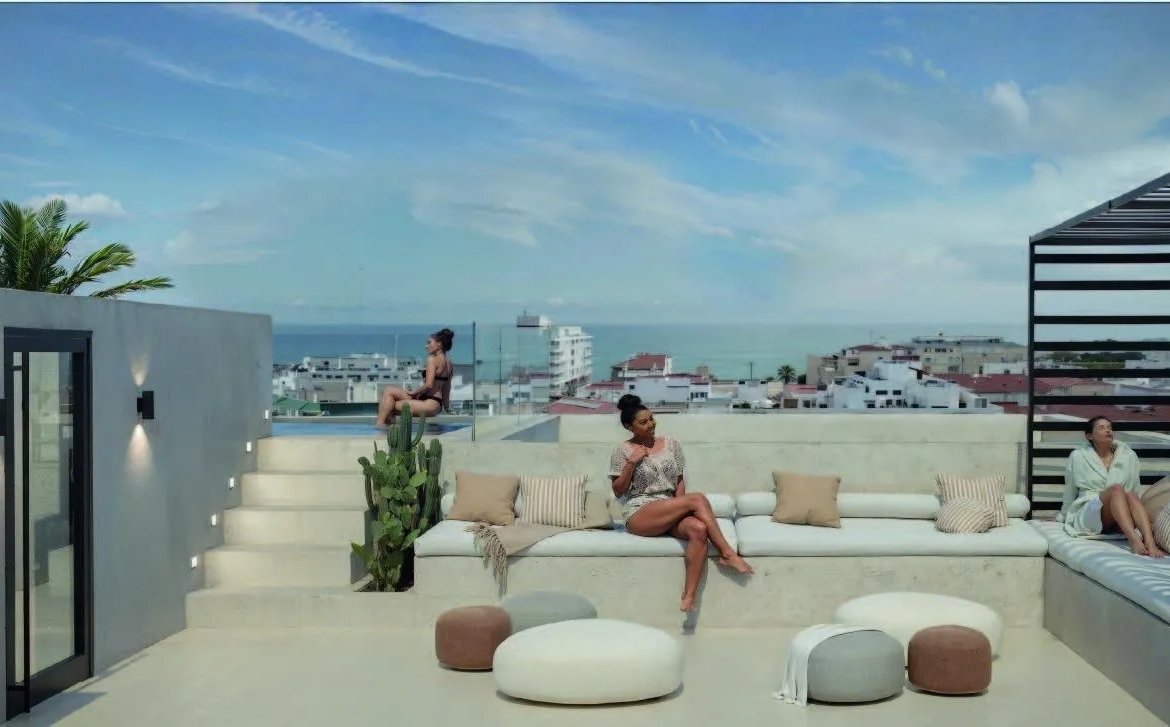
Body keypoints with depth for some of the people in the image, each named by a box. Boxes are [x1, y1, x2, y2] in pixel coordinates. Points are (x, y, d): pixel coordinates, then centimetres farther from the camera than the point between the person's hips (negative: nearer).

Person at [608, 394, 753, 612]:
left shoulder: (671, 443, 12)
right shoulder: (623, 451, 0)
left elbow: (680, 480, 15)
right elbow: (618, 491, -1)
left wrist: (679, 504, -4)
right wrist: (632, 463, -13)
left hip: (669, 512, 4)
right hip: (639, 515, -4)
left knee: (698, 529, -31)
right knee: (697, 498, -26)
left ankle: (689, 597, -33)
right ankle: (727, 553, -20)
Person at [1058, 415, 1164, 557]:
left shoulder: (1129, 456, 11)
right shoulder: (1078, 457, 6)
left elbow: (1136, 491, 18)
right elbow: (1070, 492, 17)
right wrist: (1062, 516, 25)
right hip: (1088, 512, -2)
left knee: (1131, 496, -32)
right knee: (1116, 488, -31)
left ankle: (1150, 544, -53)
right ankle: (1134, 540, -52)